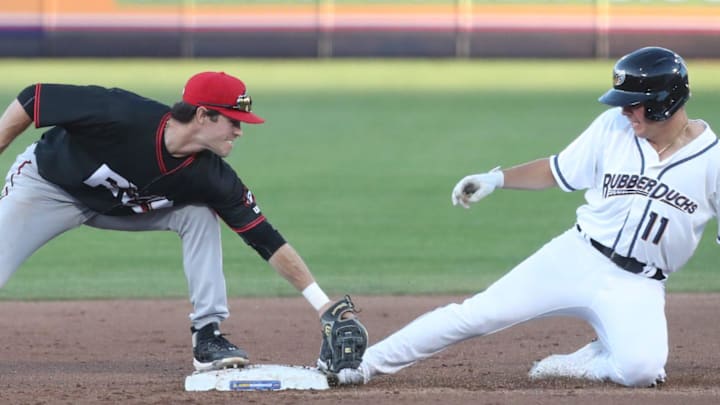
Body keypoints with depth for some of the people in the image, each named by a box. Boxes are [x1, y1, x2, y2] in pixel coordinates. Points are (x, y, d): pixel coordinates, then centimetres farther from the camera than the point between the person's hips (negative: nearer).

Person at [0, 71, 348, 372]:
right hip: (47, 187, -4)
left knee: (199, 215, -13)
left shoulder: (211, 177, -23)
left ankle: (208, 336, -8)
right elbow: (34, 99, -27)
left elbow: (267, 240, -19)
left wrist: (323, 305, -23)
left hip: (121, 207, 4)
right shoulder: (122, 115, -37)